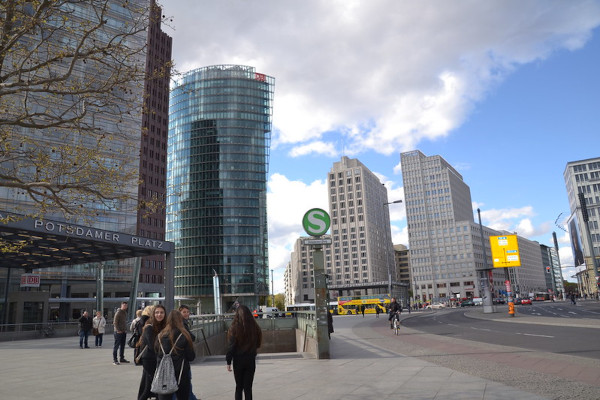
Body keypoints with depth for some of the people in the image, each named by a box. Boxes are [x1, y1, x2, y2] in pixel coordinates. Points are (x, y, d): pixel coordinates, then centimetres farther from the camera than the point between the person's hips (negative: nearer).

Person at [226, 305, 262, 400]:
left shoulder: (234, 328, -13)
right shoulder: (255, 328, -6)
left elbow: (231, 347, -10)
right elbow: (258, 344, 5)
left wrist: (228, 362, -3)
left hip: (238, 360, -1)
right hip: (251, 360, 1)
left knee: (239, 387, 15)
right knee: (248, 387, 9)